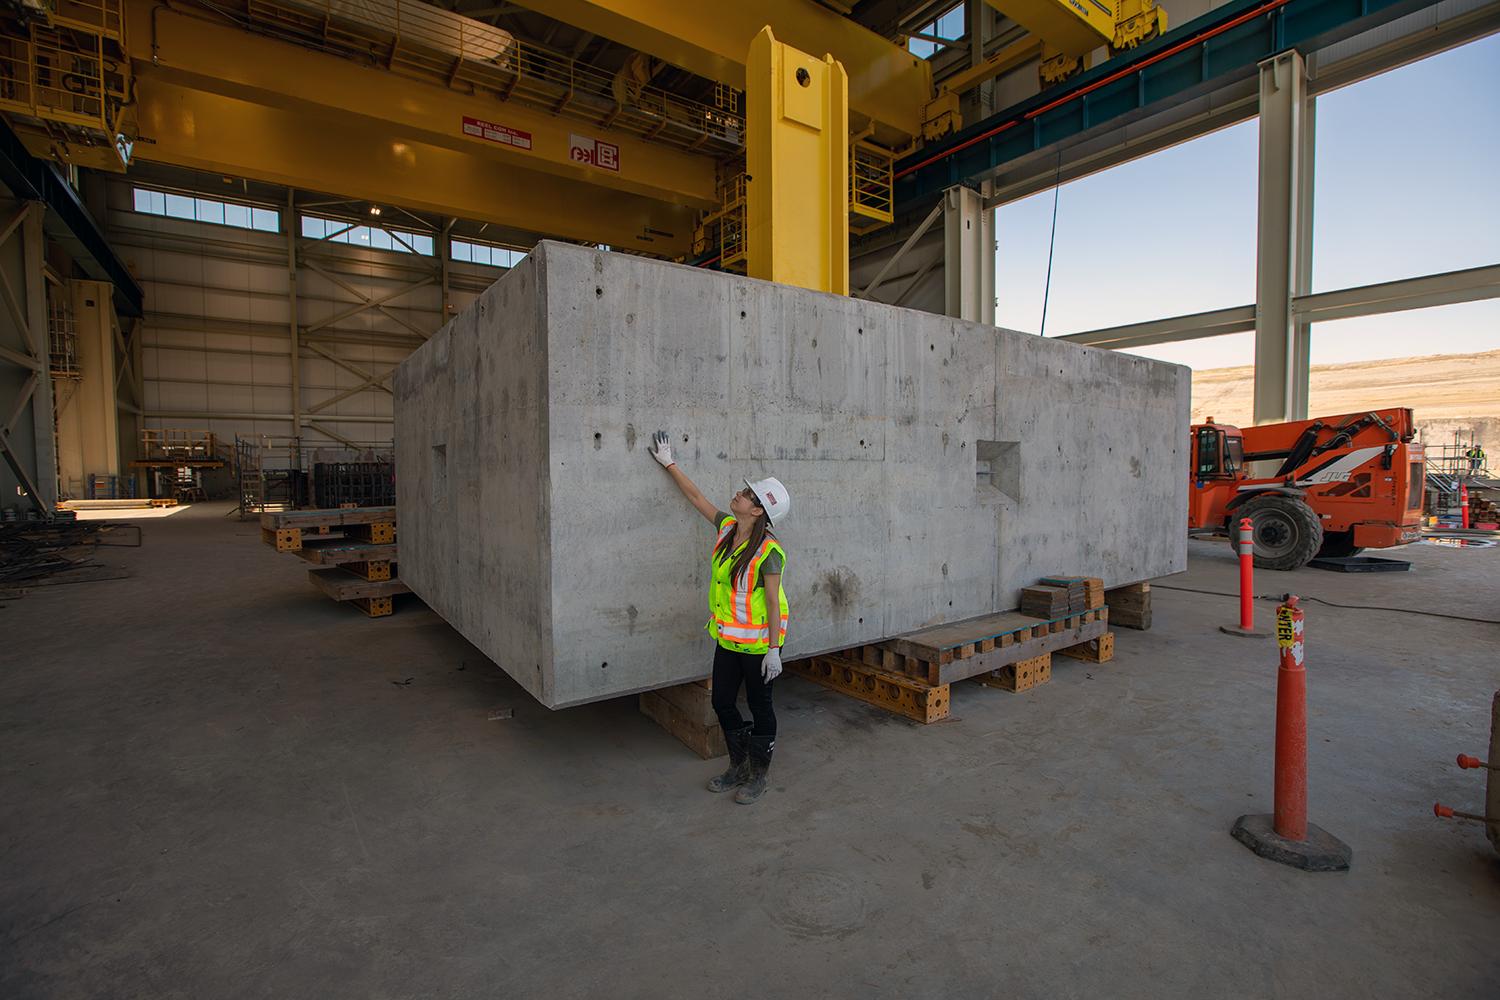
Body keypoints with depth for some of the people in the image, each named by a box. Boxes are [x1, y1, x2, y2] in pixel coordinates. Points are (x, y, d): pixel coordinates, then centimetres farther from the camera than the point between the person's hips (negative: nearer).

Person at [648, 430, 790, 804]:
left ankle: (758, 776, 30)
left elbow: (773, 603, -19)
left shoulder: (769, 552, -23)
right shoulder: (726, 527, -3)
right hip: (728, 638, 8)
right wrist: (668, 464, 12)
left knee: (759, 706, 10)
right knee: (722, 702, 16)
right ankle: (739, 767, 38)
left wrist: (773, 650, -17)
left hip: (758, 642, -7)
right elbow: (696, 497, 8)